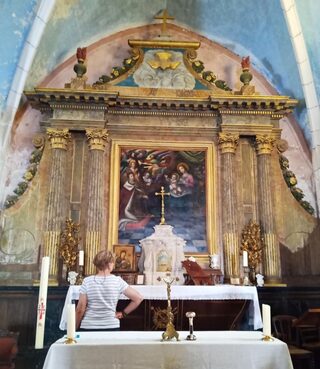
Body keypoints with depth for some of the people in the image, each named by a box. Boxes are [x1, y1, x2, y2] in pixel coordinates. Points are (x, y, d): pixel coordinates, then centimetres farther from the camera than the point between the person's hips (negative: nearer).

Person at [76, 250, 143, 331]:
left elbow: (80, 309, -4)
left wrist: (75, 328, 9)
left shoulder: (87, 281, -6)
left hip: (88, 327, 0)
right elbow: (138, 298, -5)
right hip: (111, 327, 0)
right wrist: (123, 313, 5)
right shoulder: (117, 281, -6)